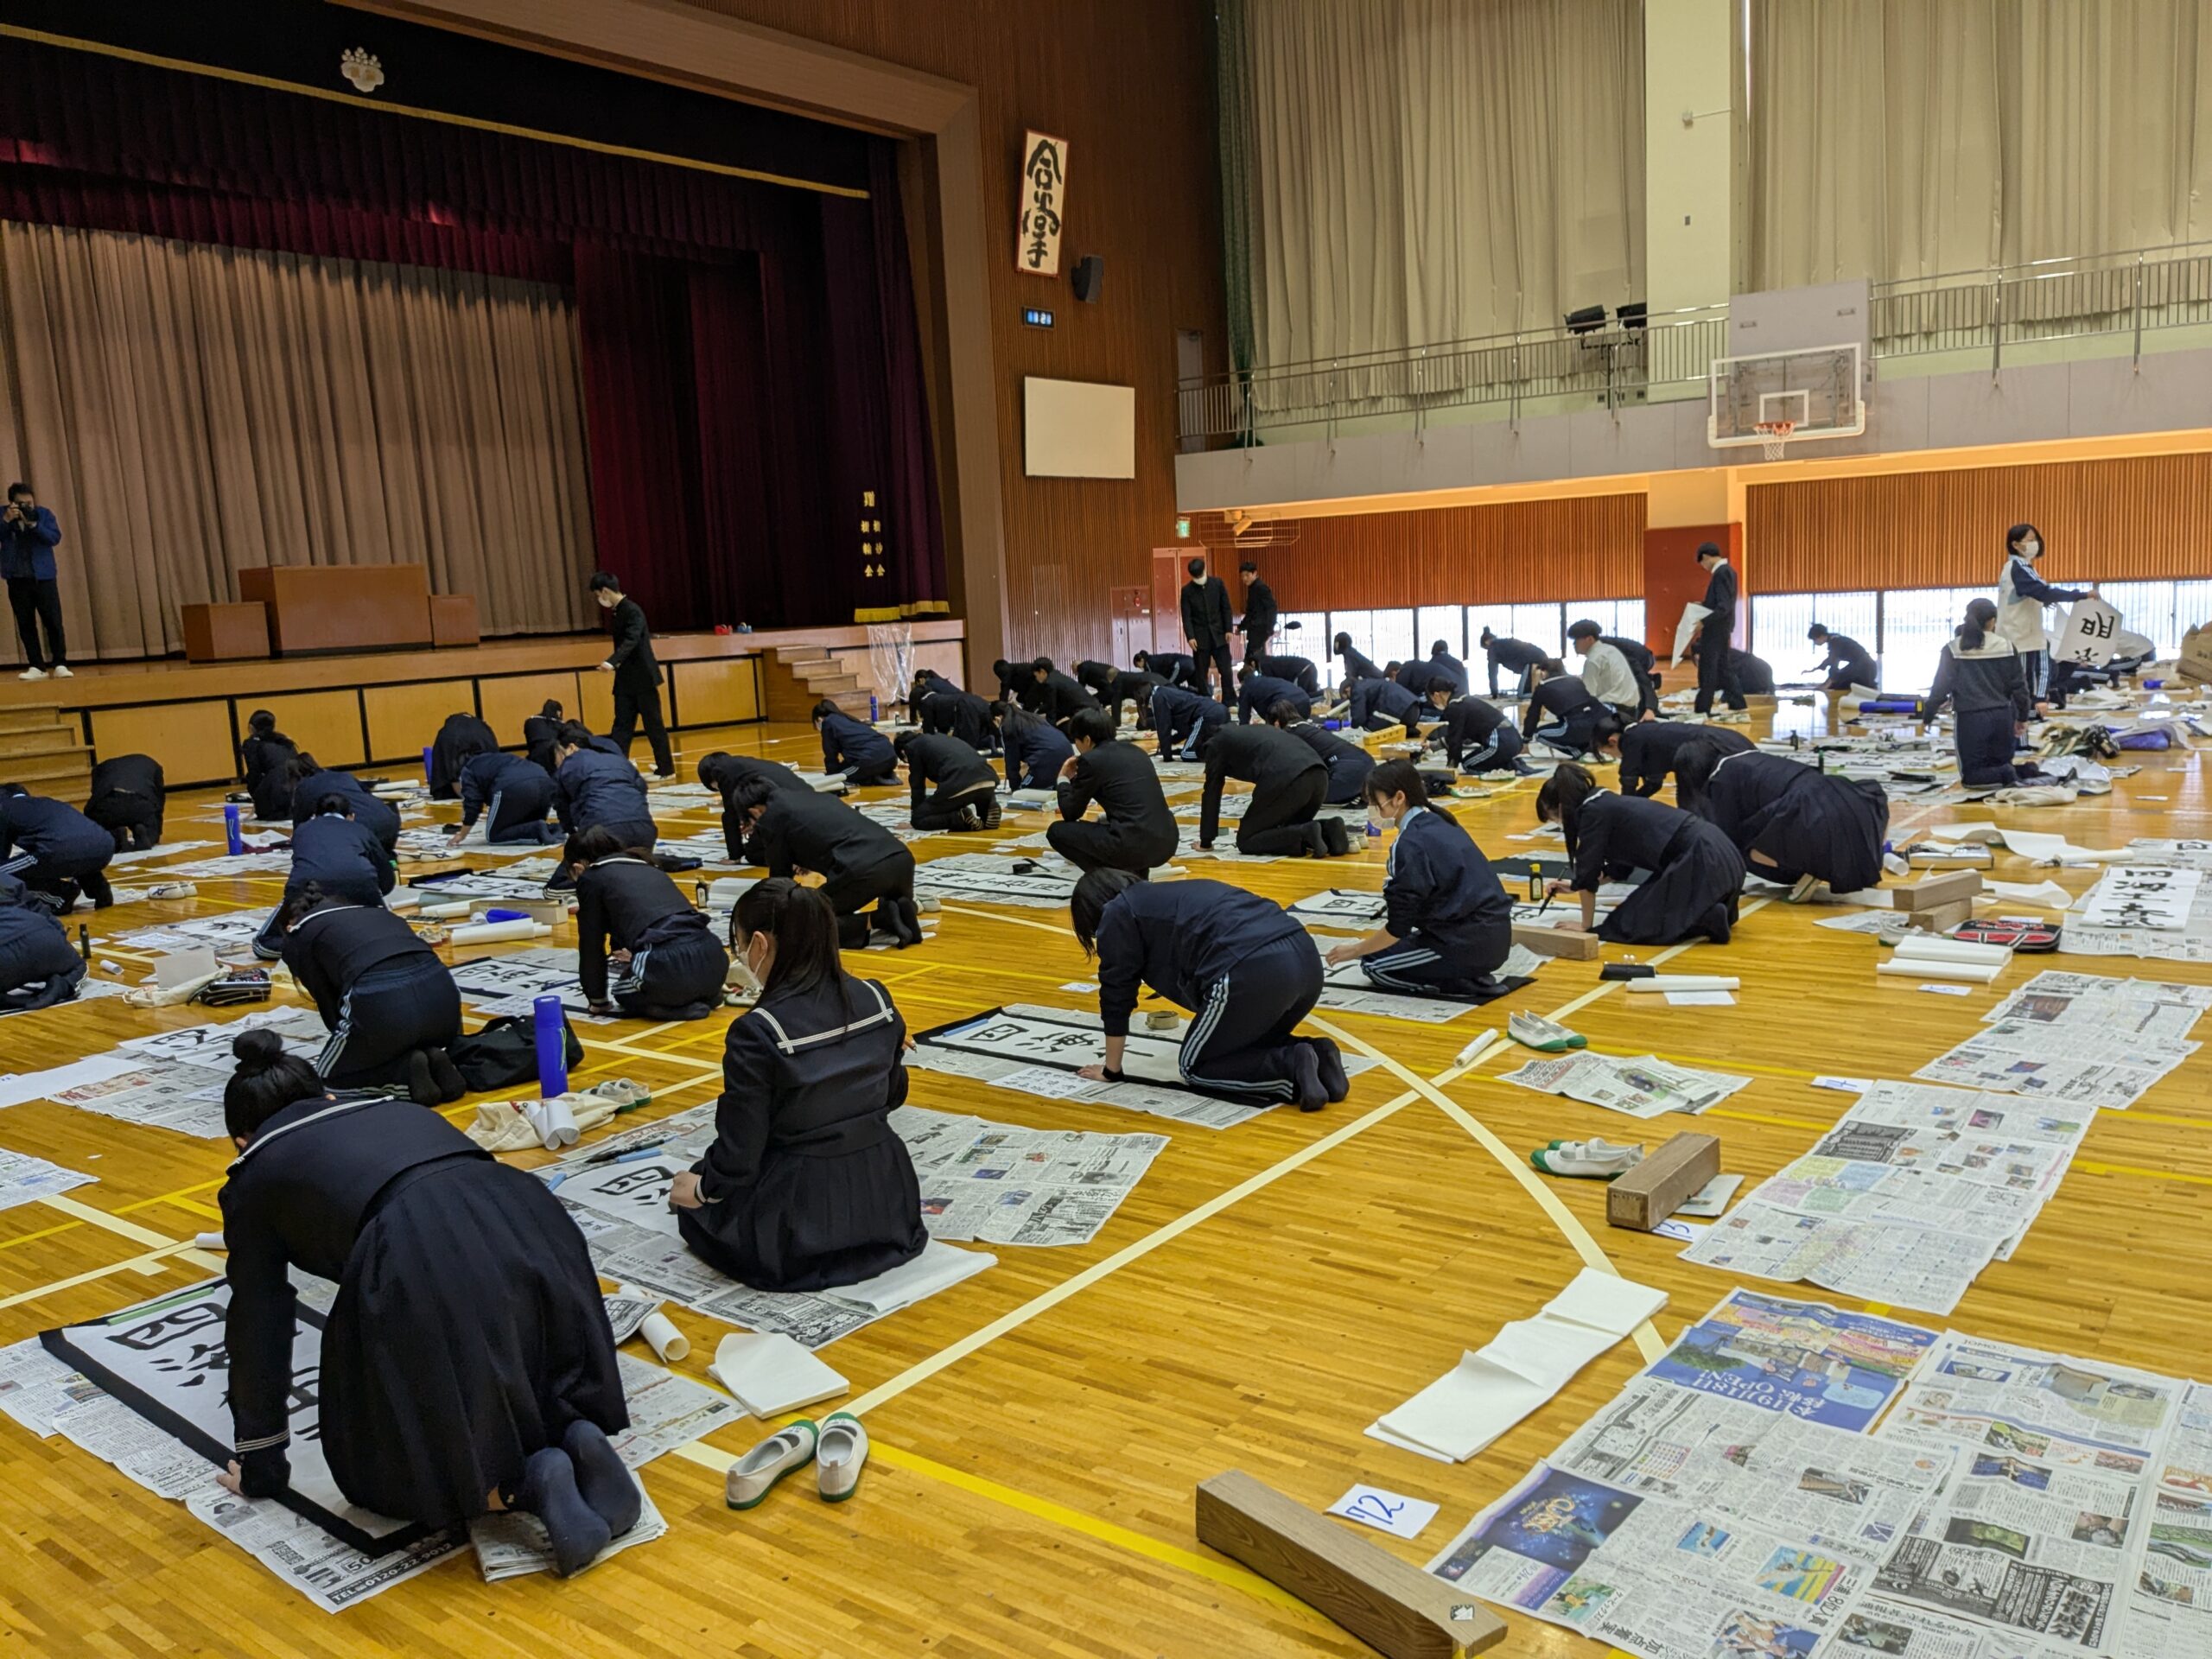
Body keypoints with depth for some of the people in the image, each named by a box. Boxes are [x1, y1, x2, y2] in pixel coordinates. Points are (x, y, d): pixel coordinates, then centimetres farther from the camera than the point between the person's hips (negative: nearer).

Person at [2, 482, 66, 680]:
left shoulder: (44, 513, 0)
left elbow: (55, 538, -10)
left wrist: (33, 524, -21)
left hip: (43, 576, -2)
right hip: (17, 579, 2)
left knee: (53, 621, -5)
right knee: (25, 624, 2)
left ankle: (60, 664, -1)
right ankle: (37, 667, 6)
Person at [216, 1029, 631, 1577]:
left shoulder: (257, 1178, 26)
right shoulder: (388, 1108, 37)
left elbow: (258, 1327, 28)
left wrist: (261, 1463, 41)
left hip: (428, 1273, -5)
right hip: (529, 1222, 5)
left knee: (386, 1465, 19)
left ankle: (529, 1485, -2)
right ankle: (576, 1438, 4)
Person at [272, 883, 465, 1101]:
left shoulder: (299, 936, 22)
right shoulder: (372, 909, 36)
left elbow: (328, 1002, 20)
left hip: (381, 1000, -5)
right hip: (441, 991, 5)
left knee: (329, 1074, 25)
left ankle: (407, 1071, 3)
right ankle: (433, 1061, 8)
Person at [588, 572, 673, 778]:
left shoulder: (632, 611, -17)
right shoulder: (619, 611, 11)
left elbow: (631, 641, -31)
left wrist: (612, 662, -43)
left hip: (643, 678, -9)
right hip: (626, 679, 9)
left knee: (653, 724, 1)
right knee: (622, 724, 2)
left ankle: (666, 768, 11)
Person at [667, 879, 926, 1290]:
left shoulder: (757, 1032, -22)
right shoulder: (876, 999, -5)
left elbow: (740, 1154, -16)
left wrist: (702, 1189, 4)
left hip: (794, 1228, -7)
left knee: (692, 1199, 24)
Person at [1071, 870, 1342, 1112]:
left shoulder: (1118, 915, 14)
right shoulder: (1168, 898, 36)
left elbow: (1117, 995, 17)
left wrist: (1111, 1070, 29)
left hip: (1253, 971, -8)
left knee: (1194, 1067, 13)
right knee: (1244, 1047, 31)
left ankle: (1291, 1067, -6)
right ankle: (1315, 1055, 6)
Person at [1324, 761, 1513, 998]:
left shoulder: (1411, 844, -16)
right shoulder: (1440, 823, 9)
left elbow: (1397, 927, -13)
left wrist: (1356, 949, 0)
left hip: (1469, 945, -9)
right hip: (1495, 936, 9)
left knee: (1375, 964, 6)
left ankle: (1466, 985, -5)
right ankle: (1470, 975, 11)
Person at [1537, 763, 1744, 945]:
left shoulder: (1593, 812, -8)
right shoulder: (1609, 805, 19)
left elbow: (1588, 872, -3)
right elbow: (1621, 866, 30)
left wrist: (1586, 926, 8)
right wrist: (1575, 886, 37)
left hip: (1702, 861, -9)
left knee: (1628, 925, -5)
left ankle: (1709, 918, -13)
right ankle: (1714, 908, 13)